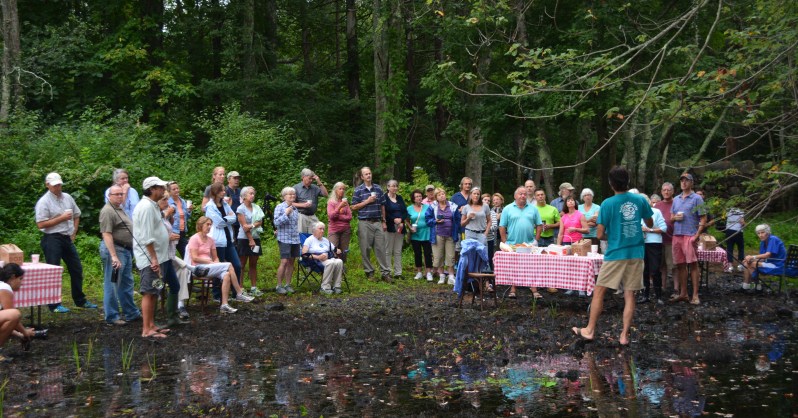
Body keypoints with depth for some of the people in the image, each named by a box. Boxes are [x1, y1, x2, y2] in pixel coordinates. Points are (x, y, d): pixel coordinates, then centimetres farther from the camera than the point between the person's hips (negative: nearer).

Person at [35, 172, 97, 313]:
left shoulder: (67, 198, 10)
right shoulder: (44, 202, -9)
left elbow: (76, 216, 20)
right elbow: (41, 224, -14)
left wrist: (74, 233, 11)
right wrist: (61, 218, -16)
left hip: (67, 238, 7)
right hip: (52, 239, -7)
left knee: (76, 269, 11)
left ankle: (80, 300, 23)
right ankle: (54, 305, 5)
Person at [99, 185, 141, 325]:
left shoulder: (120, 209, 16)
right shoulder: (108, 211, -15)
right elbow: (106, 235, -22)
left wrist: (130, 250, 20)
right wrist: (114, 256, -28)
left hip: (126, 250, 10)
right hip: (114, 249, -10)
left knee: (127, 283, 16)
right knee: (112, 284, -2)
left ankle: (131, 313, 25)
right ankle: (111, 317, 6)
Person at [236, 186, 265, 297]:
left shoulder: (256, 207, 10)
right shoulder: (241, 209, -6)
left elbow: (260, 222, 2)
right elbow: (244, 226, -12)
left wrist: (252, 226, -17)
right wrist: (251, 240, -15)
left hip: (255, 238, 5)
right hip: (244, 239, -5)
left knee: (253, 264, 9)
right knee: (242, 265, -2)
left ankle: (254, 288, 13)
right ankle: (240, 288, 0)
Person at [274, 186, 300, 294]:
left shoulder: (295, 208, 12)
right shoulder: (279, 207, -4)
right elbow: (276, 222, -11)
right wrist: (286, 214, -17)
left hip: (295, 238, 6)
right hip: (284, 238, -6)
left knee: (291, 262, 8)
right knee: (284, 262, -10)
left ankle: (287, 284, 17)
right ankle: (279, 286, -1)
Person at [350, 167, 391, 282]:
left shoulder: (378, 188, 10)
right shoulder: (358, 190, 1)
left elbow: (382, 206, 14)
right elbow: (354, 207, -2)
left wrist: (384, 221, 11)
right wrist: (367, 201, -11)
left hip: (377, 222, 2)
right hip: (364, 223, -2)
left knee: (380, 248, 1)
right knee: (365, 249, 2)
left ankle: (385, 272, 3)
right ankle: (369, 272, 13)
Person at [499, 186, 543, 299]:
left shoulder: (533, 209, 8)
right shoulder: (508, 209, 2)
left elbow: (539, 225, 10)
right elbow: (502, 228, 2)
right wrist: (505, 242, -3)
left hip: (529, 244, 1)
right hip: (512, 245, -1)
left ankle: (534, 290, 3)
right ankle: (512, 290, 14)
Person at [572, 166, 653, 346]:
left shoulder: (608, 204, -10)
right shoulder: (640, 200, 0)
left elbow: (600, 234, -7)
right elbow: (650, 224, 15)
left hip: (616, 254, -3)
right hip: (636, 253, 4)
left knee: (599, 292, 7)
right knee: (629, 295, 7)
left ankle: (589, 330, 12)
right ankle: (624, 336, 8)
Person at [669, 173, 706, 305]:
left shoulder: (697, 198, -1)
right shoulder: (676, 199, 16)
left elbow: (703, 219, -5)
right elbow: (671, 217, 21)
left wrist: (697, 235, -14)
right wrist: (675, 217, -4)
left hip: (690, 236, -5)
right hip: (676, 235, 6)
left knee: (692, 264, -5)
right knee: (680, 265, 8)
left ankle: (695, 295, -3)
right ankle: (683, 293, 15)